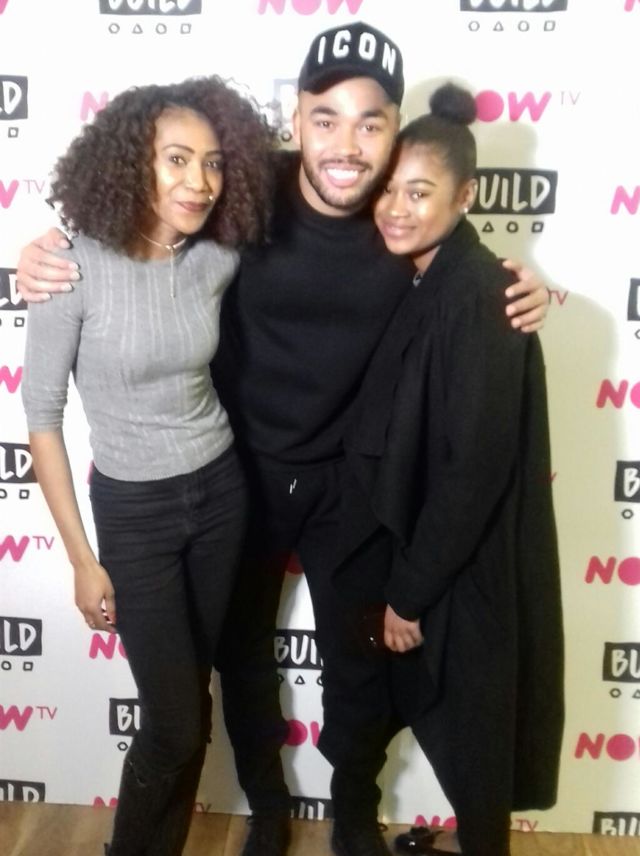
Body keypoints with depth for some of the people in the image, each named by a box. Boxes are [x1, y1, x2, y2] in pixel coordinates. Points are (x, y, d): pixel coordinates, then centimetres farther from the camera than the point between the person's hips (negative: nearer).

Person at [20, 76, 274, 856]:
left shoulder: (218, 259, -8)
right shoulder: (74, 267, -19)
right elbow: (41, 415, -12)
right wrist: (83, 560, -10)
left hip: (221, 490, 4)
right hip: (133, 508, -4)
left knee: (191, 698, 18)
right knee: (175, 721, 2)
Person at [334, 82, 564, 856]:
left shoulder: (478, 296, -22)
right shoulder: (423, 285, 5)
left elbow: (473, 466, -23)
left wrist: (408, 590, -16)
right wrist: (401, 577, 8)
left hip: (466, 568, -8)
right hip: (430, 545, 8)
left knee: (469, 722, 12)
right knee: (445, 716, 25)